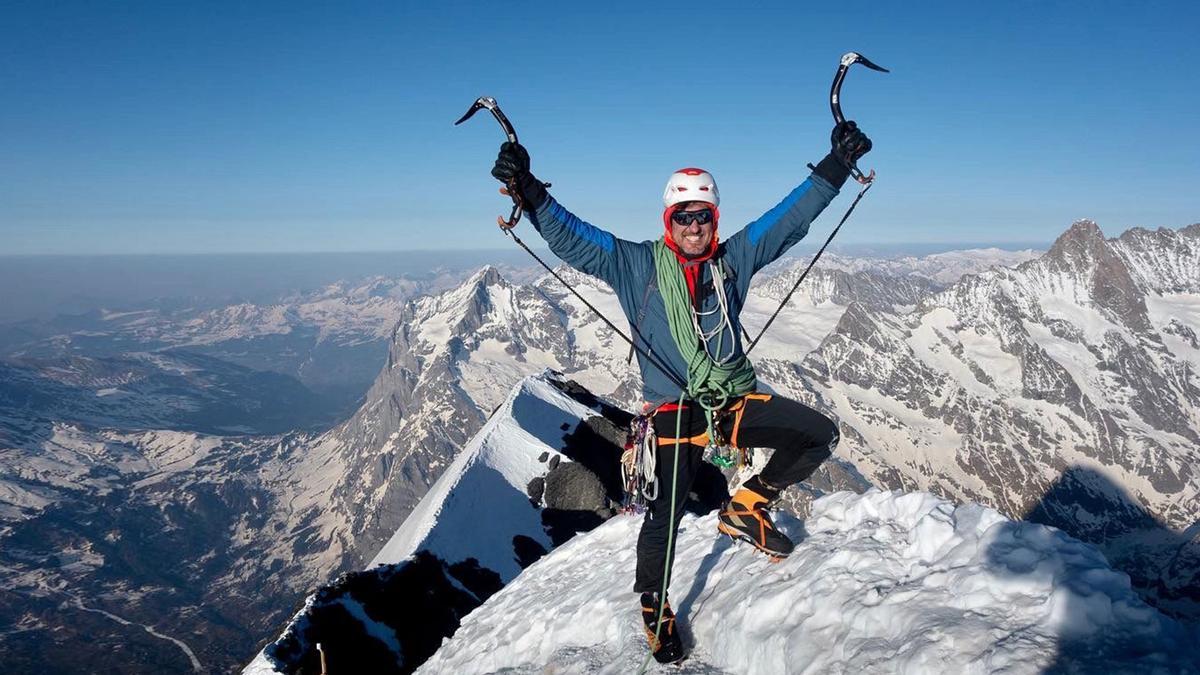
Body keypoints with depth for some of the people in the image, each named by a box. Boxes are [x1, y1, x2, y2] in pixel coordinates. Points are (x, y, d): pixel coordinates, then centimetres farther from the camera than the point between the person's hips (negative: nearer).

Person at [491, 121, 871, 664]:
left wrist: (836, 165, -1)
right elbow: (569, 237, -8)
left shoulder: (734, 257, 5)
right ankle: (654, 609, 26)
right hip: (675, 412, -3)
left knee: (819, 435, -9)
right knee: (663, 516, 0)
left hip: (737, 400, 4)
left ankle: (746, 508, 9)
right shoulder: (634, 263, -2)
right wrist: (528, 191, -22)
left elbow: (791, 216, 5)